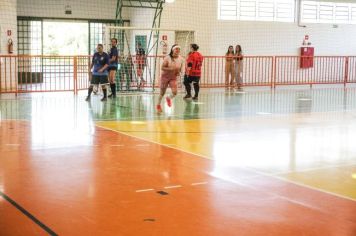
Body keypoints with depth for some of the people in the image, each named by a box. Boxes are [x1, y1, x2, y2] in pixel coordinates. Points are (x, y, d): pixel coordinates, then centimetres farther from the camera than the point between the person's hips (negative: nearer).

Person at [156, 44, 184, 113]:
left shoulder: (181, 59, -6)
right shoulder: (167, 58, -18)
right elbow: (162, 68, -18)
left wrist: (179, 72, -11)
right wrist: (171, 69, -29)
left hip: (173, 78, 3)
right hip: (165, 76, -3)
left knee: (175, 92, -17)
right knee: (162, 93, 8)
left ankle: (169, 98, 20)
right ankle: (158, 105, 34)